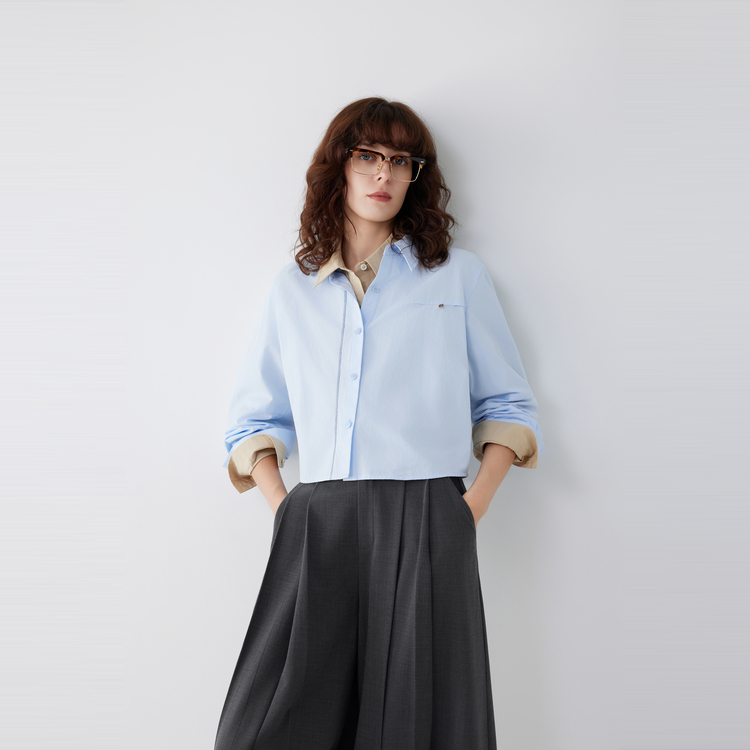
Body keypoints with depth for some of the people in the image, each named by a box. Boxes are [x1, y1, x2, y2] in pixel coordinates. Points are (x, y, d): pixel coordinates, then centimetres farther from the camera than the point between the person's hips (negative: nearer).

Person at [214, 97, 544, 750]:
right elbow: (254, 418, 19)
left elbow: (507, 405, 12)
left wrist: (475, 504, -2)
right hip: (316, 526, 2)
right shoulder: (292, 287, 16)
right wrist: (282, 507, 4)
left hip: (425, 525, -1)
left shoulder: (459, 275, 11)